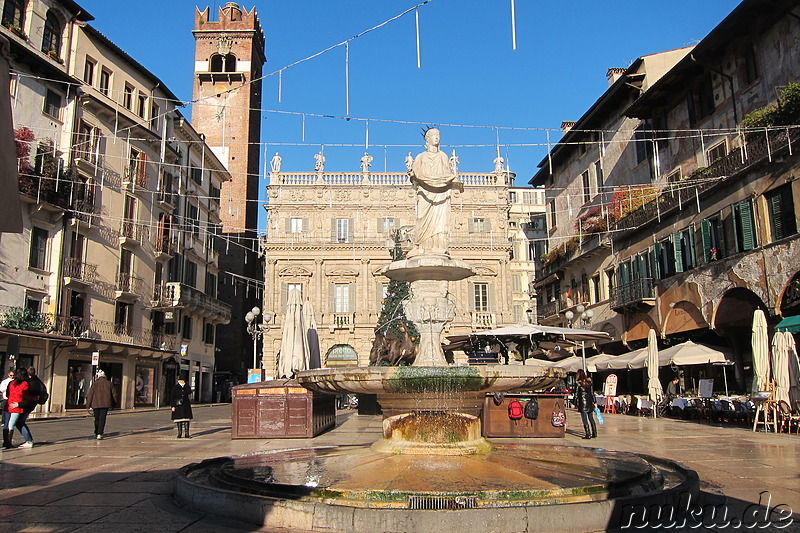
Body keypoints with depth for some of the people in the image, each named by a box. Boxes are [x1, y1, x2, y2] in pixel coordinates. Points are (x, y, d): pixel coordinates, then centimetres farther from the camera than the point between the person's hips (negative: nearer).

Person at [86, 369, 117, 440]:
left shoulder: (95, 384, 2)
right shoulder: (109, 384, 7)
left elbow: (90, 395, 1)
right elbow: (114, 395, 11)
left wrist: (88, 405, 8)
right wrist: (114, 404, 23)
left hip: (96, 404, 0)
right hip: (105, 404, 0)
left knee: (97, 419, 13)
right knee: (102, 419, -2)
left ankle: (96, 434, 25)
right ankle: (99, 434, -13)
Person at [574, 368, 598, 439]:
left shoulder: (578, 383, -9)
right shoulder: (589, 381, 3)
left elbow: (576, 394, -7)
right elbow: (592, 392, 6)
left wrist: (576, 404, -1)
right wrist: (595, 402, 11)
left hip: (582, 402, -5)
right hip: (590, 402, 5)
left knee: (585, 420, 1)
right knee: (591, 419, 14)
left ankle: (588, 434, 0)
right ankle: (594, 433, 18)